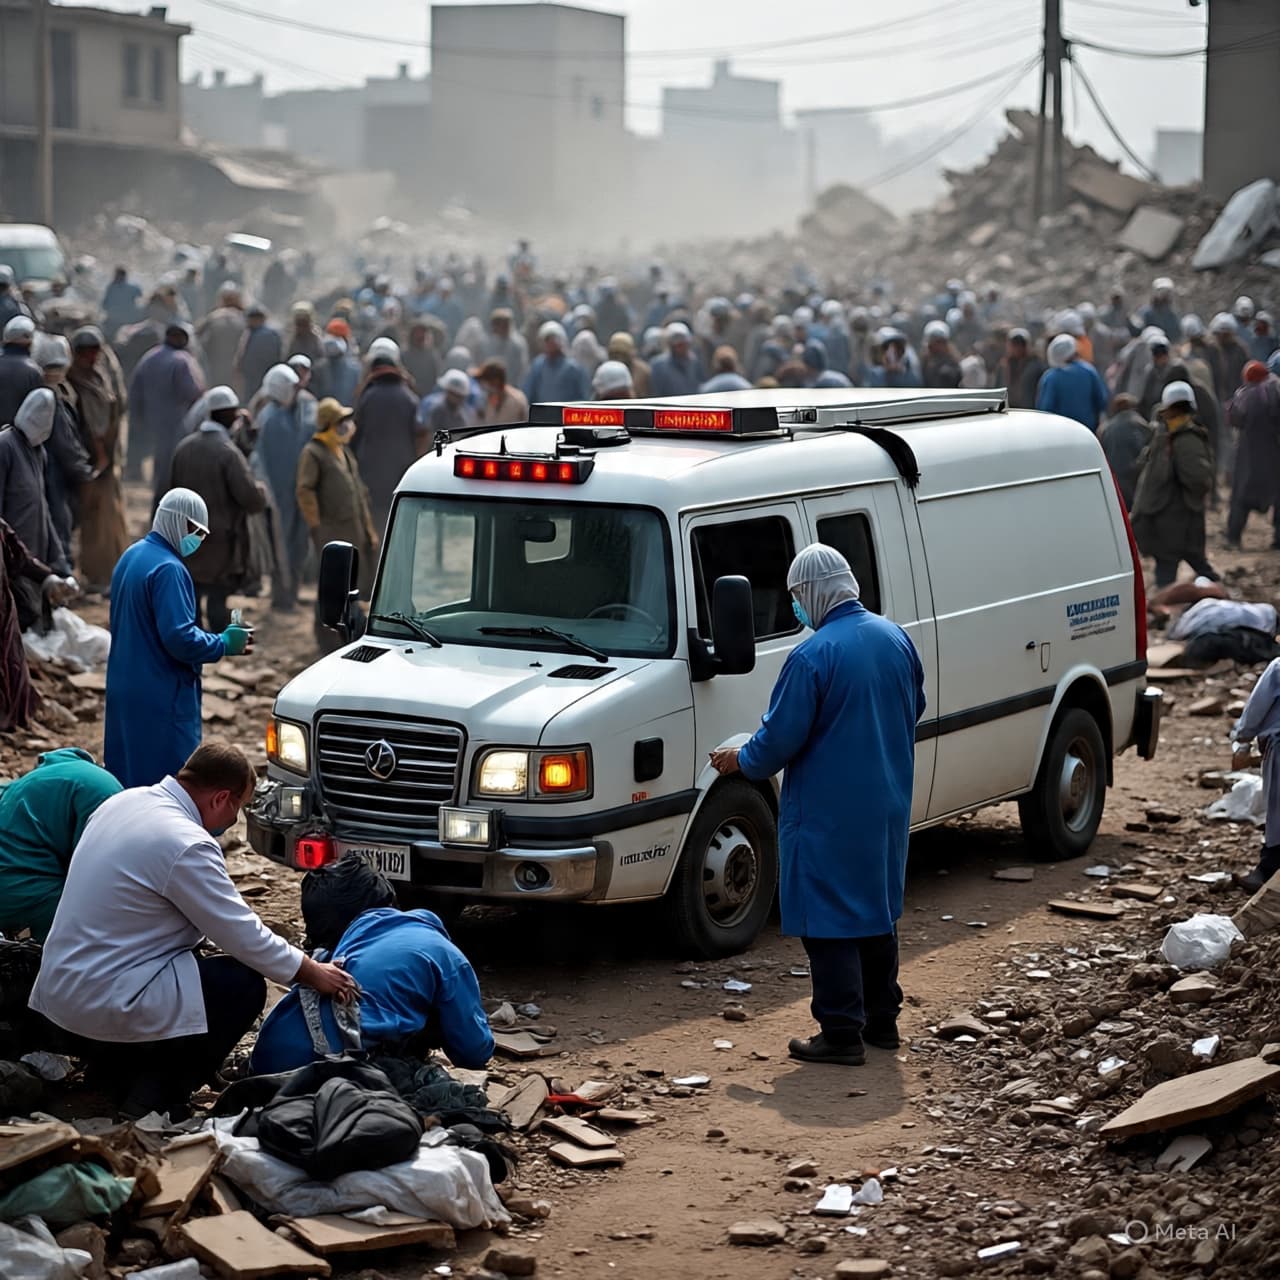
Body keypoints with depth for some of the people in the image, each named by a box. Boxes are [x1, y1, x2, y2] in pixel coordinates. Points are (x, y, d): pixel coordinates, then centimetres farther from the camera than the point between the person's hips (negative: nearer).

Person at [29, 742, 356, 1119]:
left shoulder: (123, 801, 5)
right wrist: (314, 974, 1)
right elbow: (243, 935, -13)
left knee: (191, 959, 25)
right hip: (105, 1005, -9)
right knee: (245, 985, -2)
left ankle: (109, 1066, 17)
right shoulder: (186, 844, -21)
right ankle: (157, 1093, -1)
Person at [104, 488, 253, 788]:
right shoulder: (169, 569, -17)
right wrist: (224, 645, -9)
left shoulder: (130, 557, 14)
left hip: (123, 693, 10)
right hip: (163, 699, -10)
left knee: (126, 783, 14)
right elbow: (180, 637, -24)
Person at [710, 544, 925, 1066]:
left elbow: (781, 737, -17)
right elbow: (914, 708, 17)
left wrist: (741, 761, 2)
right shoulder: (895, 638, 3)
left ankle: (841, 1032, 1)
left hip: (829, 812, -8)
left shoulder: (812, 656, -20)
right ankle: (881, 1018, 26)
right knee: (875, 910, 19)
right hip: (888, 805, 8)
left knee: (829, 923, 0)